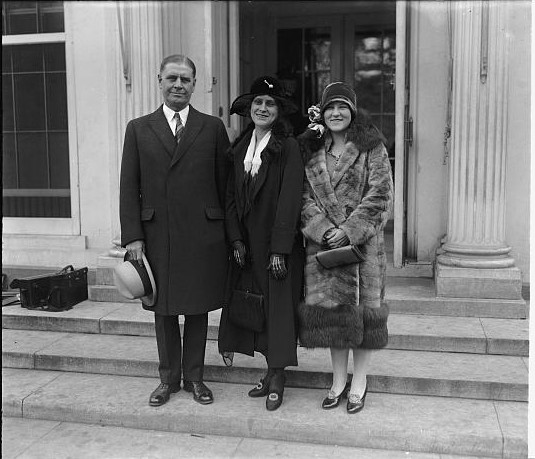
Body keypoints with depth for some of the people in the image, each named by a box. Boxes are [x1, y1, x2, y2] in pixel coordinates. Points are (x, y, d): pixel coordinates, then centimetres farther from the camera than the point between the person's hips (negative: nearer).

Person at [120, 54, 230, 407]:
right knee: (163, 311, 11)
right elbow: (129, 188, 3)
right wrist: (132, 236, -5)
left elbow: (225, 184, 3)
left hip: (202, 236, -1)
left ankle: (194, 377, 25)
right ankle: (169, 378, 27)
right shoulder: (138, 129, 7)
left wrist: (228, 234, -1)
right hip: (156, 235, 1)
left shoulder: (213, 128, 5)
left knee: (198, 309, 9)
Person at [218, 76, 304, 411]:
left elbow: (290, 201, -14)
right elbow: (232, 197, 9)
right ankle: (272, 374, 23)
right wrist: (236, 239, 0)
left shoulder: (289, 147, -9)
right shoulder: (240, 147, 9)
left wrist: (280, 250, -17)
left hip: (280, 243, -5)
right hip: (248, 245, 6)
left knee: (278, 307, 2)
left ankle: (277, 379, 15)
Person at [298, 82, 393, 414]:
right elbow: (306, 196, 4)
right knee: (331, 308, 6)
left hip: (362, 239, -3)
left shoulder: (372, 148, -1)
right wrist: (324, 229, -11)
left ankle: (359, 383, 16)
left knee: (363, 308, 1)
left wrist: (349, 231, -14)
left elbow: (379, 194, -7)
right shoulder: (311, 151, 9)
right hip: (322, 241, 3)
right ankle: (339, 381, 20)